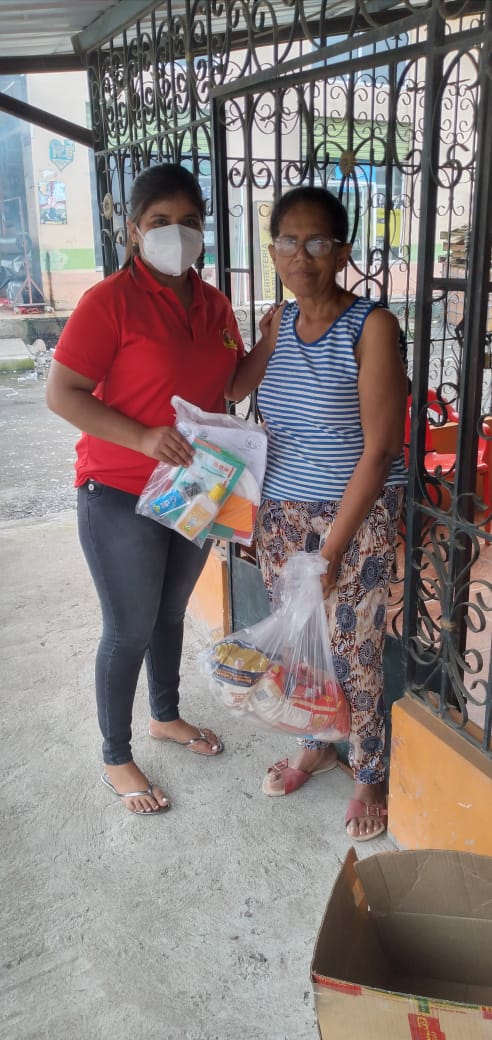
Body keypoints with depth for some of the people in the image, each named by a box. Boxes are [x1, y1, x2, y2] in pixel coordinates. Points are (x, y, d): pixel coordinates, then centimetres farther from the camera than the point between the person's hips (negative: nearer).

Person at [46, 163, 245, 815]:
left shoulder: (213, 304, 5)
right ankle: (116, 759, 26)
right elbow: (61, 393, -19)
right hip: (121, 497, -6)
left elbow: (233, 379, 18)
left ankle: (166, 716, 46)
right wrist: (144, 438, -29)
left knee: (171, 613, 22)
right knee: (130, 631, 4)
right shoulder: (112, 301, -16)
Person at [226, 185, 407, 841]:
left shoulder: (371, 326, -14)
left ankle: (370, 776, 29)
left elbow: (380, 448, -17)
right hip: (282, 510, 6)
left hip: (357, 514, -5)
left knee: (355, 651, 5)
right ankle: (316, 747, 41)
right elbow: (234, 387, 18)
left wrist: (331, 547, -18)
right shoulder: (278, 321, 4)